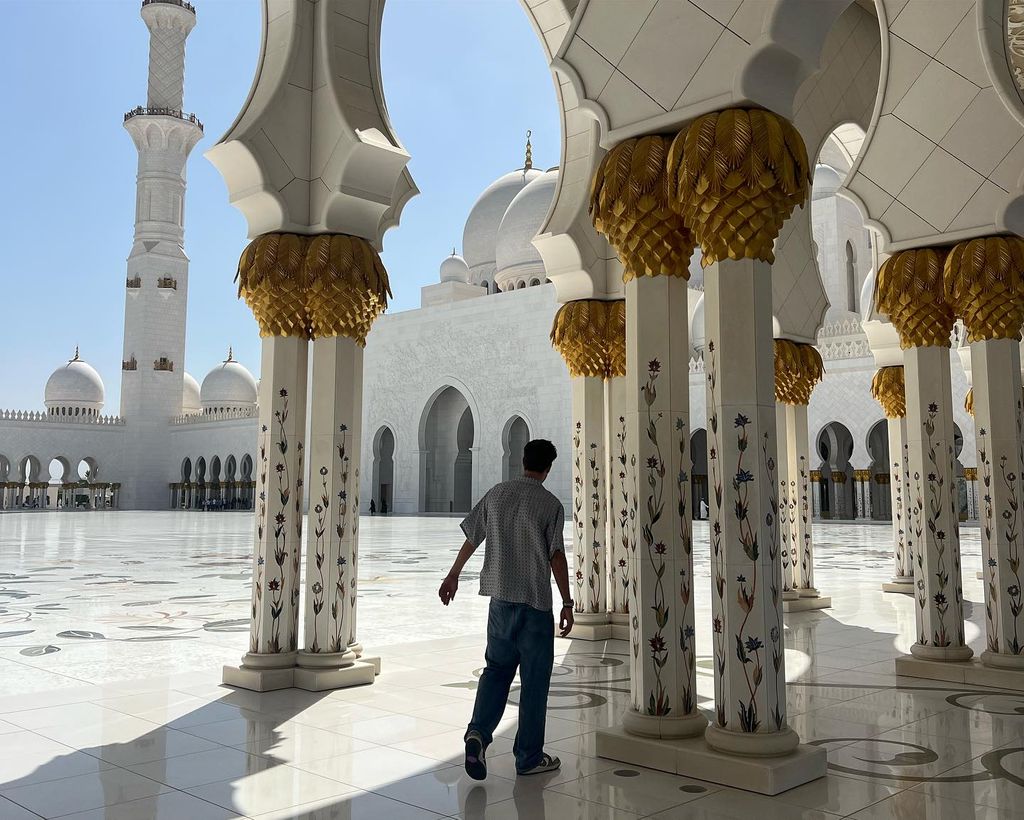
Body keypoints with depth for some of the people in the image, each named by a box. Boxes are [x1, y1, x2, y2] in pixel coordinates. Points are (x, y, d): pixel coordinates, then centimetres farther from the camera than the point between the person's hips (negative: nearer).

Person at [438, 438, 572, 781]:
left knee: (497, 668, 17)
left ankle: (478, 732, -2)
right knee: (534, 679, 6)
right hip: (536, 600, -4)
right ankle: (529, 757, 14)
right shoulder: (550, 504, -8)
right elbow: (557, 557, -12)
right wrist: (567, 604, -7)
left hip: (500, 596, 4)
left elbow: (471, 538, 11)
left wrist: (453, 576, 23)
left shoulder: (497, 493, 4)